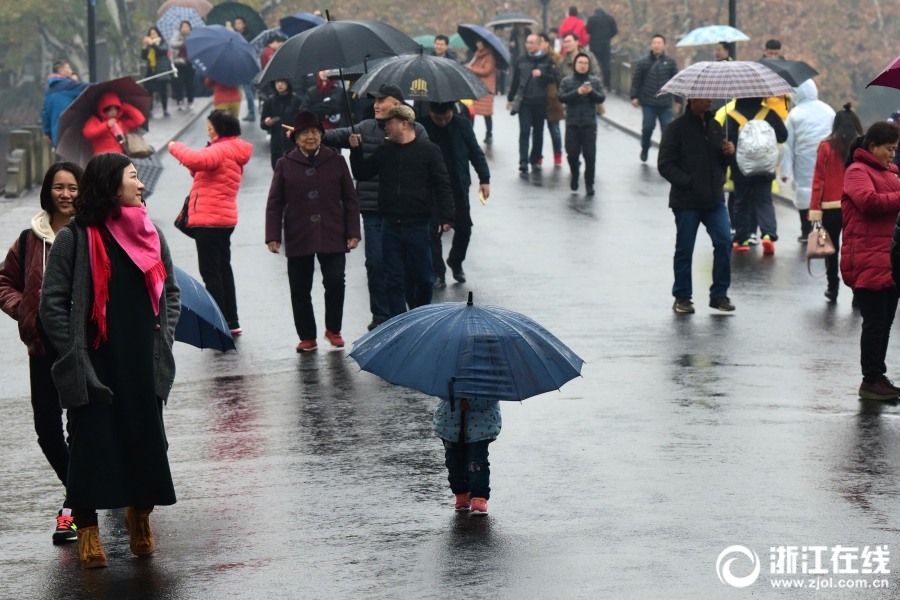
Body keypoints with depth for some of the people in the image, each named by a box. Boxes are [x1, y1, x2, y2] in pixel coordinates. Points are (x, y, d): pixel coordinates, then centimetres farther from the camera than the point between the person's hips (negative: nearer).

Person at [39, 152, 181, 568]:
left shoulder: (150, 234, 10)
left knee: (146, 440, 7)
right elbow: (53, 304, -7)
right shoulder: (75, 238, -6)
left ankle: (140, 517, 27)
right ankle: (87, 533, 12)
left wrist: (164, 338, 5)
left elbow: (171, 292, 18)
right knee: (92, 445, 1)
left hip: (144, 365, 4)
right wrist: (76, 357, -11)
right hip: (95, 368, -4)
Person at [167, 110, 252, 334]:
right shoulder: (234, 152, 16)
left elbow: (196, 160, -33)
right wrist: (194, 167, 1)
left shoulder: (222, 150, -15)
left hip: (209, 220, -10)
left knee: (210, 271, -5)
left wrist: (175, 147, -17)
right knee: (223, 268, 17)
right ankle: (231, 322, 21)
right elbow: (204, 171, 20)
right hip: (225, 219, 10)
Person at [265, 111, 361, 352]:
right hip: (298, 240, 0)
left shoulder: (336, 161, 6)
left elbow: (350, 200, 7)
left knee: (335, 282, -8)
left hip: (333, 238, 0)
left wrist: (353, 232, 1)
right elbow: (274, 204, 4)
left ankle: (333, 329, 13)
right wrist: (273, 236, -3)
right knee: (300, 290, 3)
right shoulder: (285, 165, 4)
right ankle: (307, 337, 16)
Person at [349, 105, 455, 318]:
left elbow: (442, 186, -4)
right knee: (394, 280, 5)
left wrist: (446, 217, -12)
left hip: (417, 226, -3)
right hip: (390, 226, 4)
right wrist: (356, 150, 4)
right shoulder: (384, 151, 9)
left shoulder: (429, 150, -3)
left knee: (423, 278, 7)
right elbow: (361, 173, 19)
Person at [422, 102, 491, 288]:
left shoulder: (462, 125, -1)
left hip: (458, 187, 2)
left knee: (464, 228, 5)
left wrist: (484, 179, -2)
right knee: (434, 231, -2)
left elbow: (475, 152, 5)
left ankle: (456, 262, 31)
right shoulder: (422, 127, -8)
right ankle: (438, 273, 8)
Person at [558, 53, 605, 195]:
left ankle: (589, 184, 5)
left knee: (590, 156, -4)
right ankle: (574, 176, 30)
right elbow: (562, 97, -8)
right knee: (572, 154, 5)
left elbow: (602, 98, -1)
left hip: (589, 124, 0)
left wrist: (592, 92, -21)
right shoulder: (567, 81, 5)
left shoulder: (595, 81, 7)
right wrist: (577, 92, -21)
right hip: (572, 124, 0)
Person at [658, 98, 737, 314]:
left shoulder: (714, 126, 14)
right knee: (684, 249, 3)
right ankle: (682, 297, 15)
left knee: (724, 242, -6)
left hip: (714, 199, 5)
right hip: (686, 201, -4)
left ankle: (719, 294, 6)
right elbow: (665, 165, -8)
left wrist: (728, 152, 1)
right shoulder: (676, 128, -5)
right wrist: (687, 182, -18)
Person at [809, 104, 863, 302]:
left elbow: (818, 179, -4)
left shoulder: (826, 147, -3)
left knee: (832, 249, 13)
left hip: (831, 206, 0)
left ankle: (833, 288, 16)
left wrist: (814, 208, -3)